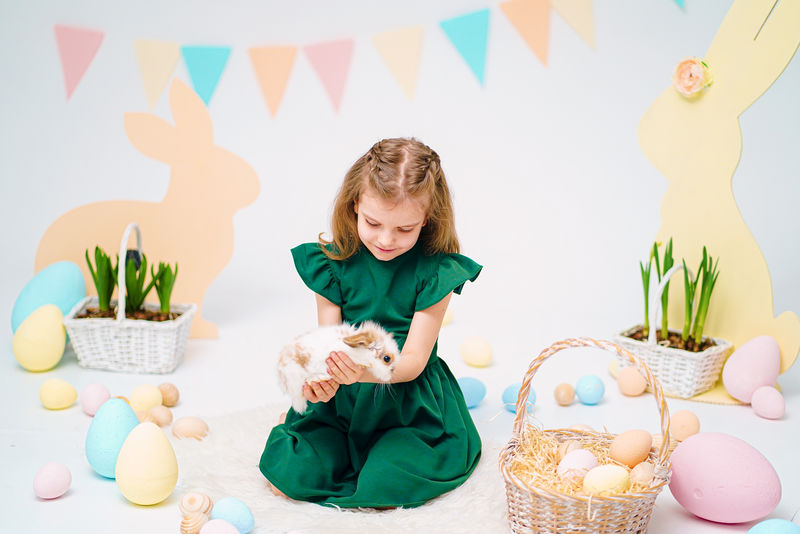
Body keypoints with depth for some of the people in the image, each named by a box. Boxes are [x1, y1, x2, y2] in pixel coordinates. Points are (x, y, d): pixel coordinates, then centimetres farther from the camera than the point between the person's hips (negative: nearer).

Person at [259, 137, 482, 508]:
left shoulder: (435, 271, -13)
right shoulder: (334, 262, -7)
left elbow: (413, 360, -15)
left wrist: (366, 372, -37)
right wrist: (323, 374, -31)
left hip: (409, 397, -2)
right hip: (342, 395, 2)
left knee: (386, 481, -23)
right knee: (292, 472, -13)